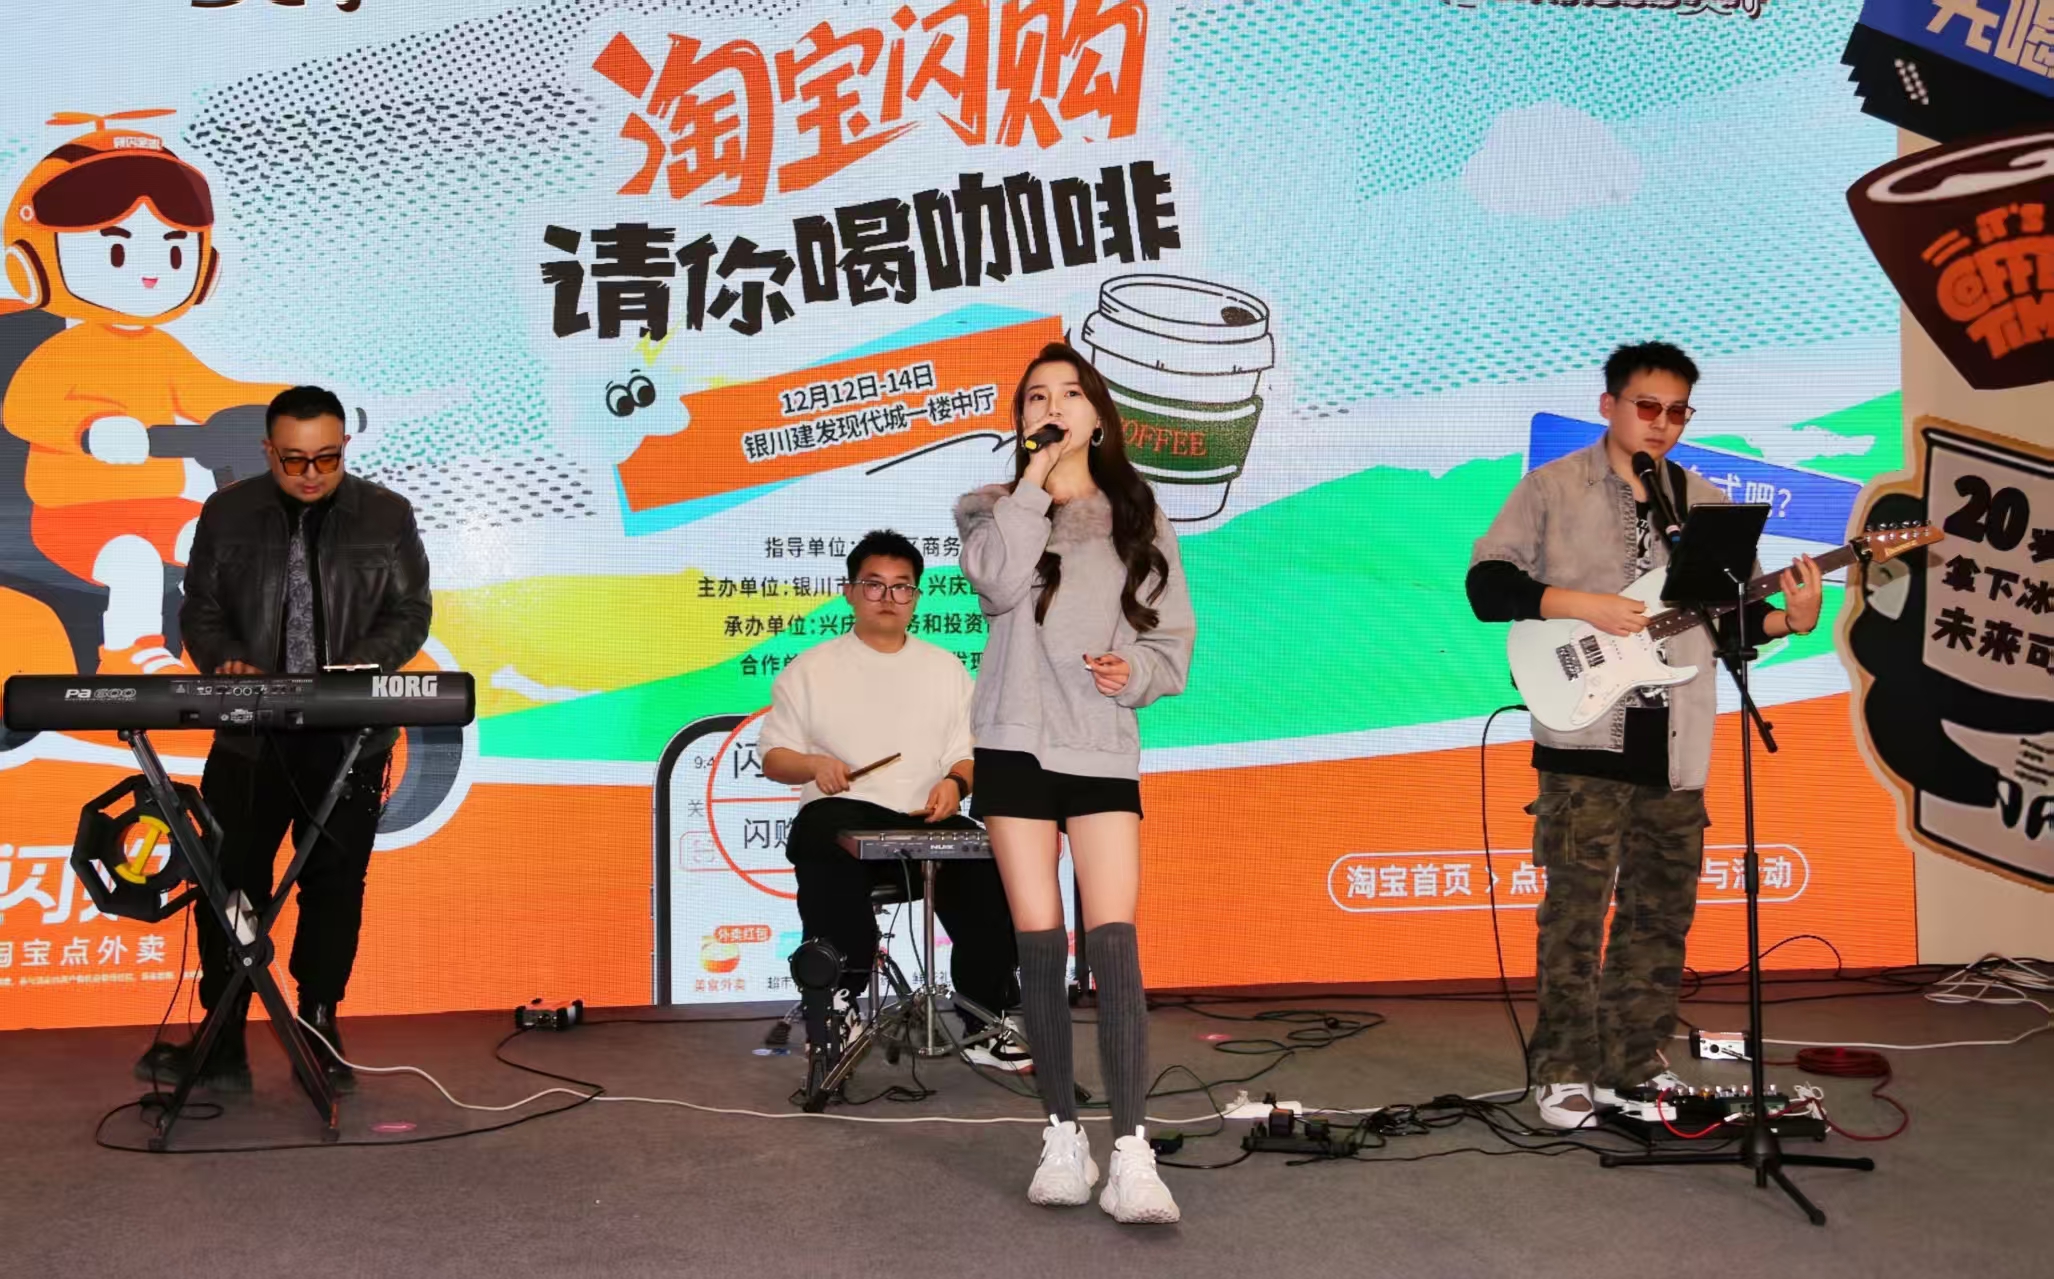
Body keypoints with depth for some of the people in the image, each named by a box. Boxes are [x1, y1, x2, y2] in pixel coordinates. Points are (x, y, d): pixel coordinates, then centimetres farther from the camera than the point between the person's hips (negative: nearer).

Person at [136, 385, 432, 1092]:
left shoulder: (387, 516, 2)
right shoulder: (228, 513, 5)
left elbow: (409, 612, 1)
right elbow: (200, 609, 7)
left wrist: (355, 670, -16)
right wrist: (227, 661, -14)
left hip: (350, 737, -1)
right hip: (249, 735, 1)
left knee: (334, 887, 7)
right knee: (230, 884, 2)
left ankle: (320, 1033, 19)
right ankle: (221, 1045, 10)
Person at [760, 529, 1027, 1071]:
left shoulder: (946, 668, 17)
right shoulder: (811, 669, 10)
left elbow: (971, 753, 14)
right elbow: (773, 758, 8)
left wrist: (955, 781, -9)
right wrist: (814, 765, -14)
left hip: (926, 823, 2)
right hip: (843, 817, -2)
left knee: (985, 862, -27)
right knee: (824, 835, -38)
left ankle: (988, 1025, -16)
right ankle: (840, 997, -26)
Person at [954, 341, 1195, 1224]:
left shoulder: (1139, 521, 10)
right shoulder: (994, 507, 8)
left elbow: (1174, 639, 9)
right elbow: (999, 584, -14)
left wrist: (1137, 674, -12)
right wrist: (1034, 480, -10)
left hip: (1104, 752, 0)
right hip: (1015, 746, 0)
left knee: (1112, 943, -10)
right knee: (1039, 945, 2)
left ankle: (1132, 1155, -12)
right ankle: (1063, 1140, 11)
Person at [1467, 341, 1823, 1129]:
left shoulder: (1706, 503, 15)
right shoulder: (1552, 488, 2)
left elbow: (1728, 616, 16)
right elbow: (1486, 583, -4)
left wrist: (1789, 620, -4)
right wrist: (1582, 604, -14)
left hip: (1675, 744, 5)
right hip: (1585, 737, -5)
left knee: (1662, 909, 9)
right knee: (1577, 907, -6)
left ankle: (1634, 1064, 20)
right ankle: (1564, 1075, 3)